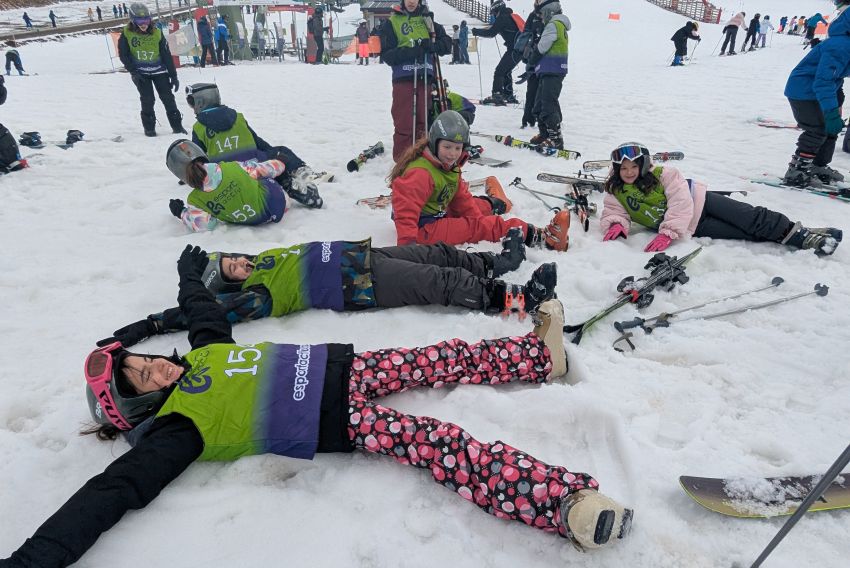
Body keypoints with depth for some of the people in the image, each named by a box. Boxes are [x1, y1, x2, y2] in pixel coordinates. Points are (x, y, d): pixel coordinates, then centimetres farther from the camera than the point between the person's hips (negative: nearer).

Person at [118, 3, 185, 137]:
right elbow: (123, 55, -2)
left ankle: (177, 126, 3)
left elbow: (167, 56, -4)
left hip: (159, 70, 1)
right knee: (147, 100, -7)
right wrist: (133, 71, -12)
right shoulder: (127, 34, -8)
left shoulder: (157, 33, -7)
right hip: (140, 73, -1)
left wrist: (174, 76, -6)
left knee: (167, 98, -4)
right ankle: (149, 128, 6)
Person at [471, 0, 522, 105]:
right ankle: (509, 96, 22)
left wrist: (477, 31, -1)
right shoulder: (511, 16, 20)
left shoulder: (502, 18, -8)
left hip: (514, 49, -9)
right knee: (506, 71, 19)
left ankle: (497, 96, -17)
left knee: (499, 71, -9)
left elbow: (491, 33, -13)